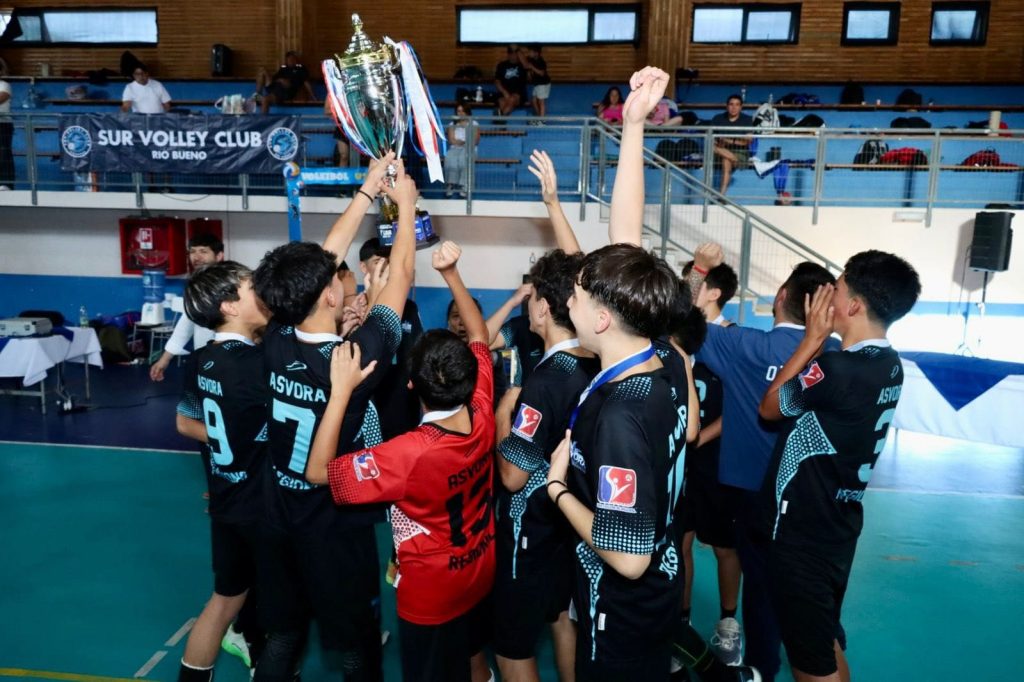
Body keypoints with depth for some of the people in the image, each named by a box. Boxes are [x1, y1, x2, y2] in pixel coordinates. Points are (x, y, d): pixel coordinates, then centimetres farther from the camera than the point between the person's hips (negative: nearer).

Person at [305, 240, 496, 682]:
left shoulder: (410, 453, -36)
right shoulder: (482, 416, -20)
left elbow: (319, 471, -28)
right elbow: (479, 335, -6)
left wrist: (341, 390, -32)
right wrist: (451, 274, -9)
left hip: (431, 591, -6)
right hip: (479, 572, 6)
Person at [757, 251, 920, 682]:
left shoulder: (839, 368, -28)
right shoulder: (889, 366, 1)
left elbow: (769, 406, -11)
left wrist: (812, 338, -8)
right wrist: (820, 341, 4)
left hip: (804, 531, -9)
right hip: (835, 525, 9)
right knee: (826, 645, 26)